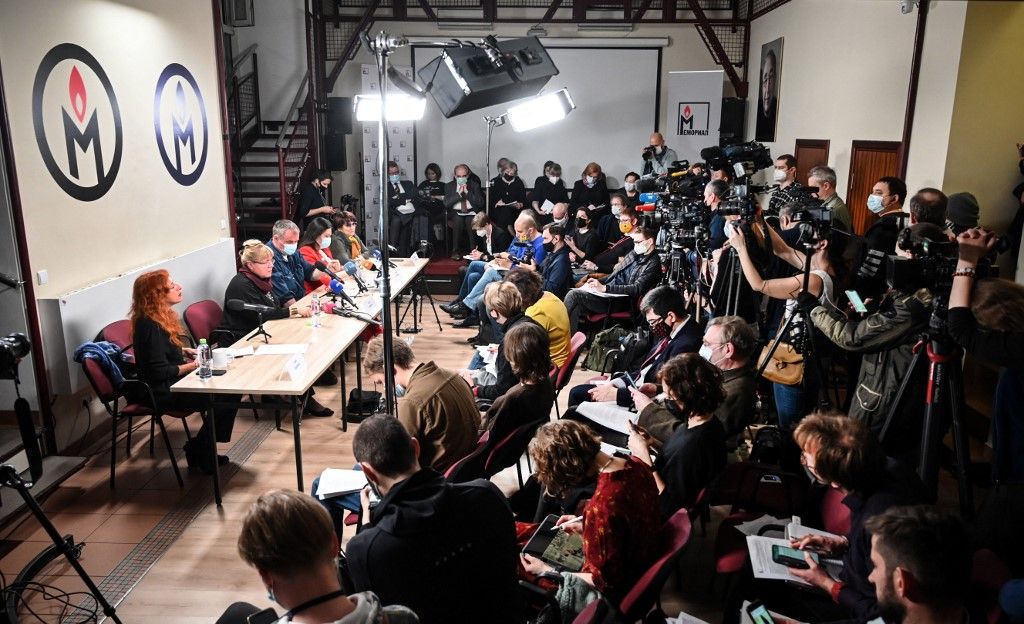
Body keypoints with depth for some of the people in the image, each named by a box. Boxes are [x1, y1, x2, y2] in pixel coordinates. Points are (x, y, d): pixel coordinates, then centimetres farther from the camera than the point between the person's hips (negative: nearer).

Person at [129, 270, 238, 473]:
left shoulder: (159, 318, 8)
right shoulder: (151, 327, -23)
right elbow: (160, 371, -23)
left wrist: (185, 351, 7)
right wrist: (193, 365, -13)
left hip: (173, 382, 10)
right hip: (164, 394, -10)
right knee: (227, 397, -16)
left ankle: (201, 449, 5)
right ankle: (198, 450, 2)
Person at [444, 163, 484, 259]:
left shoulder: (475, 185, 9)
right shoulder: (449, 186, 10)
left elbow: (480, 203, -2)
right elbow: (446, 203, -4)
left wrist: (467, 192, -10)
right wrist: (459, 193, -11)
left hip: (471, 213, 0)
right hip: (456, 213, 0)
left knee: (472, 222, -33)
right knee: (458, 220, -33)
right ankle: (455, 251, -23)